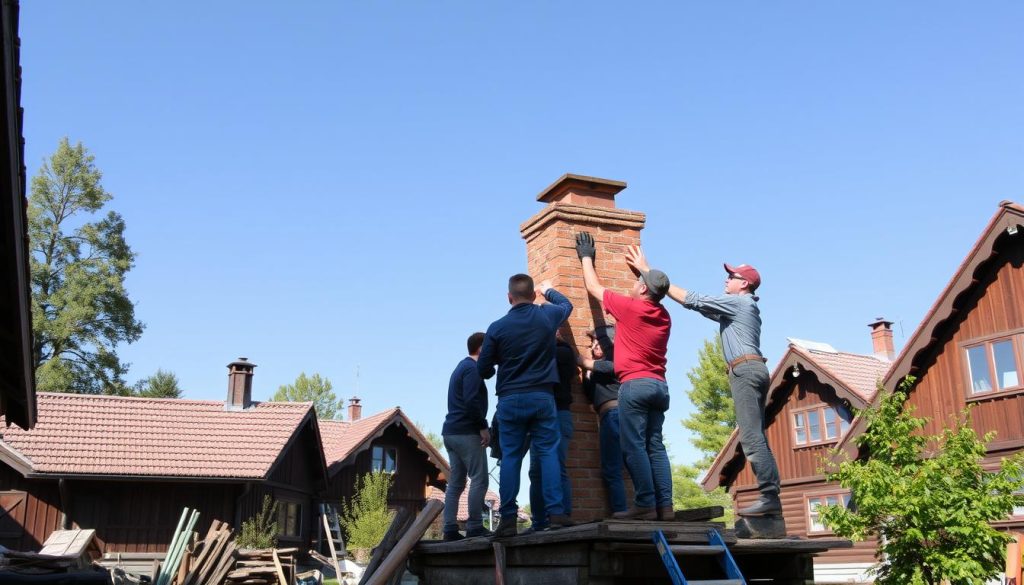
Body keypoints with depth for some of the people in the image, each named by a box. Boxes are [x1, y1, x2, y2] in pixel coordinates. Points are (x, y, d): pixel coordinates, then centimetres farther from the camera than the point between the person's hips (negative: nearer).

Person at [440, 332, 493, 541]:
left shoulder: (461, 367, 21)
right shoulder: (473, 368, -9)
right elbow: (471, 401, -20)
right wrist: (483, 427, -14)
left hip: (451, 432, 10)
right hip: (466, 432, -10)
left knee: (456, 483, 7)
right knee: (479, 479, -7)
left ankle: (450, 529, 4)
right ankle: (474, 527, -10)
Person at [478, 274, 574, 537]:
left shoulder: (497, 327, -4)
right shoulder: (547, 316, 0)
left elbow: (483, 369, 2)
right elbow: (566, 305, 25)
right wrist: (549, 291, 43)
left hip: (509, 399, 0)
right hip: (542, 397, 1)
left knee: (510, 457, 2)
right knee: (548, 453, 2)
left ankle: (508, 519, 0)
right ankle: (555, 512, -5)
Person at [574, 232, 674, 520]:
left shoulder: (629, 307, -4)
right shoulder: (664, 316, 12)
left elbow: (593, 286, 11)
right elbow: (655, 285, 38)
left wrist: (586, 256, 25)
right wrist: (644, 266, 47)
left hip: (635, 384, -7)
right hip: (659, 385, 7)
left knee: (634, 445, -8)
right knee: (656, 446, 5)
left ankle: (645, 504, -14)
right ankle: (665, 505, 0)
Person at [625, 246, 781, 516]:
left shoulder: (737, 302, -2)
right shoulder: (738, 307, 27)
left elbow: (692, 300, -7)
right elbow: (702, 306, 26)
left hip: (745, 368, -10)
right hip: (754, 370, 10)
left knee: (751, 438, -14)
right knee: (756, 439, 6)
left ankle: (770, 496, -18)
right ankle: (770, 496, 2)